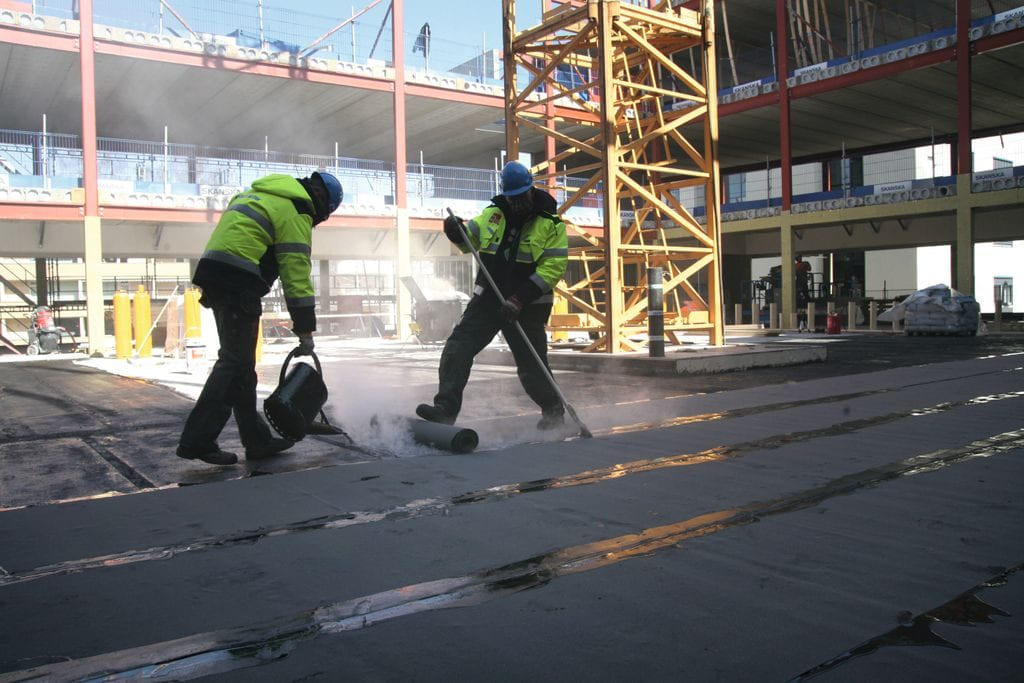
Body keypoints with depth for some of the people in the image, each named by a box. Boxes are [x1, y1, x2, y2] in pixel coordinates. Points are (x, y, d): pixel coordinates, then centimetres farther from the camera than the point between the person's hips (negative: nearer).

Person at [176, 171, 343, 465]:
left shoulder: (259, 193, 24)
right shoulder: (296, 211, -4)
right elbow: (297, 274, -8)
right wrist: (305, 331, -6)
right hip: (238, 282, -10)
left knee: (240, 361, 10)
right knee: (235, 361, -7)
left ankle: (257, 440, 16)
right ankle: (197, 440, -9)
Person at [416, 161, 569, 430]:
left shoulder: (551, 224, -7)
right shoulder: (493, 214, 7)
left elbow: (553, 268, -14)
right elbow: (469, 242, 17)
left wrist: (520, 299, -23)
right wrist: (457, 233, -8)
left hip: (527, 306, -4)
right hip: (488, 298, 4)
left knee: (531, 366, 2)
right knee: (458, 347, -10)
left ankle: (554, 411, 27)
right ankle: (445, 408, -9)